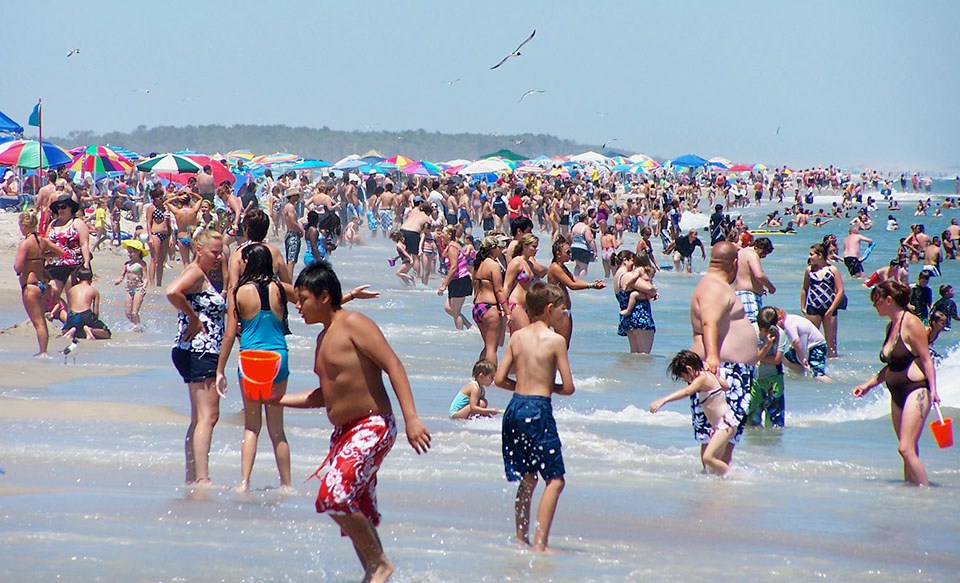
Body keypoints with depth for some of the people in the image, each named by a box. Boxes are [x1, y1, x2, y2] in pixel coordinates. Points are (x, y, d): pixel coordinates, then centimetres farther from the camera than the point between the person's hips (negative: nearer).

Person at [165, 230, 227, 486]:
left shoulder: (204, 277, 19)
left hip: (206, 354, 11)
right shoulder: (195, 273, -12)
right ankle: (202, 479, -20)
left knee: (199, 418, 14)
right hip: (198, 352, -11)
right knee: (207, 415, -15)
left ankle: (192, 478, 18)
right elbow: (172, 292, -30)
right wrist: (194, 319, -20)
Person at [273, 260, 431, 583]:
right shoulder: (324, 337, 17)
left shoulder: (354, 324, -10)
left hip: (372, 427, -10)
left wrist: (411, 418, -27)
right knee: (357, 513, 8)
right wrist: (278, 399, 22)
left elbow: (393, 366, -18)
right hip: (344, 432, 10)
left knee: (335, 497, -22)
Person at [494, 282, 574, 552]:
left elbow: (500, 379, 6)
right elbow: (568, 387, -8)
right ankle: (540, 543, -10)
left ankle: (521, 538, 22)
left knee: (527, 478, 19)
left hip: (514, 407, 7)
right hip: (538, 410, -7)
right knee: (555, 479, -1)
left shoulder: (517, 336, 7)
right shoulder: (555, 340, -9)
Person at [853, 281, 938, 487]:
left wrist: (932, 390, -19)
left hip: (916, 391, -9)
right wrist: (868, 384, 22)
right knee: (909, 449, 10)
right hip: (897, 393, 9)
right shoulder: (891, 326, 15)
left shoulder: (911, 324, -11)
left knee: (906, 448, -16)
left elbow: (926, 359, -13)